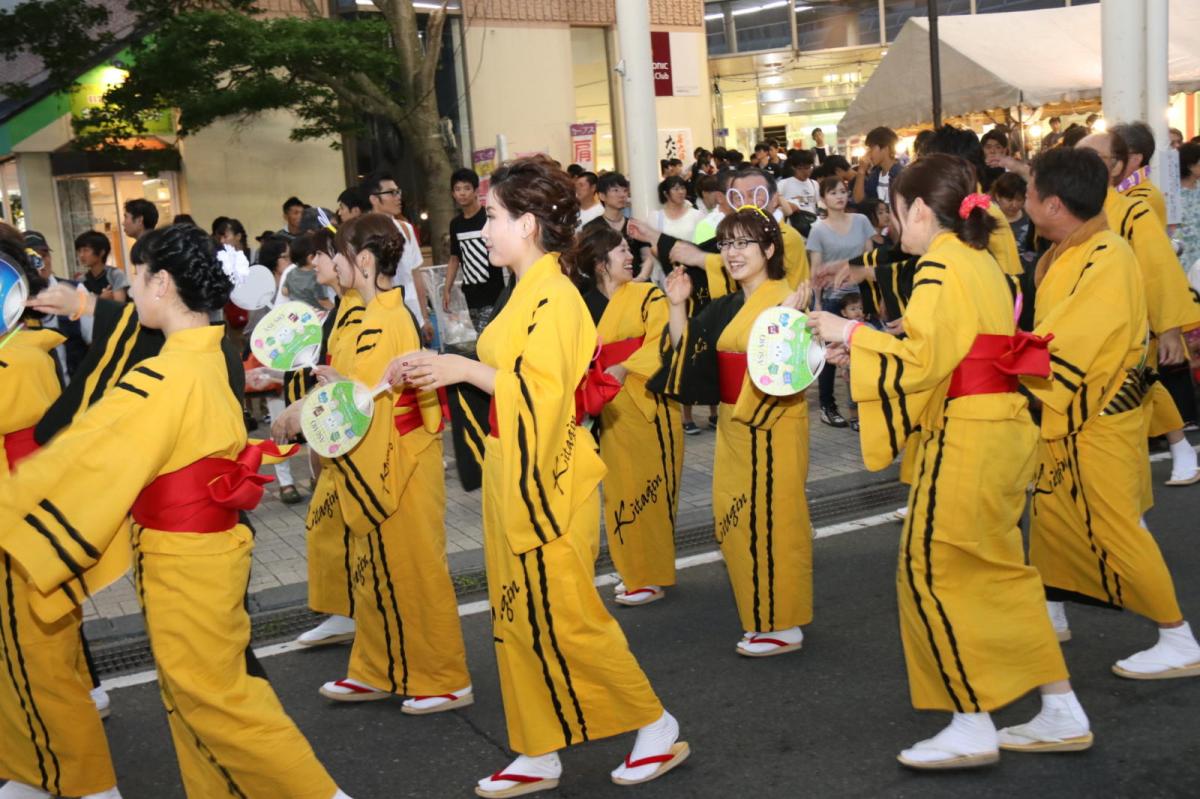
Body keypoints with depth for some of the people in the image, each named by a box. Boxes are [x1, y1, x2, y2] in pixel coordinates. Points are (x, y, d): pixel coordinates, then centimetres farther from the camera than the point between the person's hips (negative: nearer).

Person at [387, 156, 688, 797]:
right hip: (513, 478, 10)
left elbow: (544, 391, -24)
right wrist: (440, 370, 4)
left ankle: (656, 728, 16)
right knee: (519, 619, 13)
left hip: (544, 482, -10)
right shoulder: (527, 292, 12)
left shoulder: (553, 298, -17)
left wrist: (466, 368, -20)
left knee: (563, 619, 0)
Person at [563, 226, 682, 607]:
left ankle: (652, 578, 10)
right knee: (619, 492, 9)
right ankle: (634, 572, 23)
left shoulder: (648, 296, -3)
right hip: (610, 409, 4)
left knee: (648, 490, 0)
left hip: (647, 404, -4)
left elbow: (658, 346, -13)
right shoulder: (585, 303, 8)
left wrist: (622, 369, -22)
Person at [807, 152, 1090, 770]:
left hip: (964, 438, -10)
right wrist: (865, 343, 16)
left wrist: (851, 334, -8)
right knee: (998, 573, 16)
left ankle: (973, 727, 7)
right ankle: (1062, 715, 22)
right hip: (999, 430, 10)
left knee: (931, 572, 0)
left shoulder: (940, 267, -14)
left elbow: (920, 363, -19)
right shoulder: (982, 263, 15)